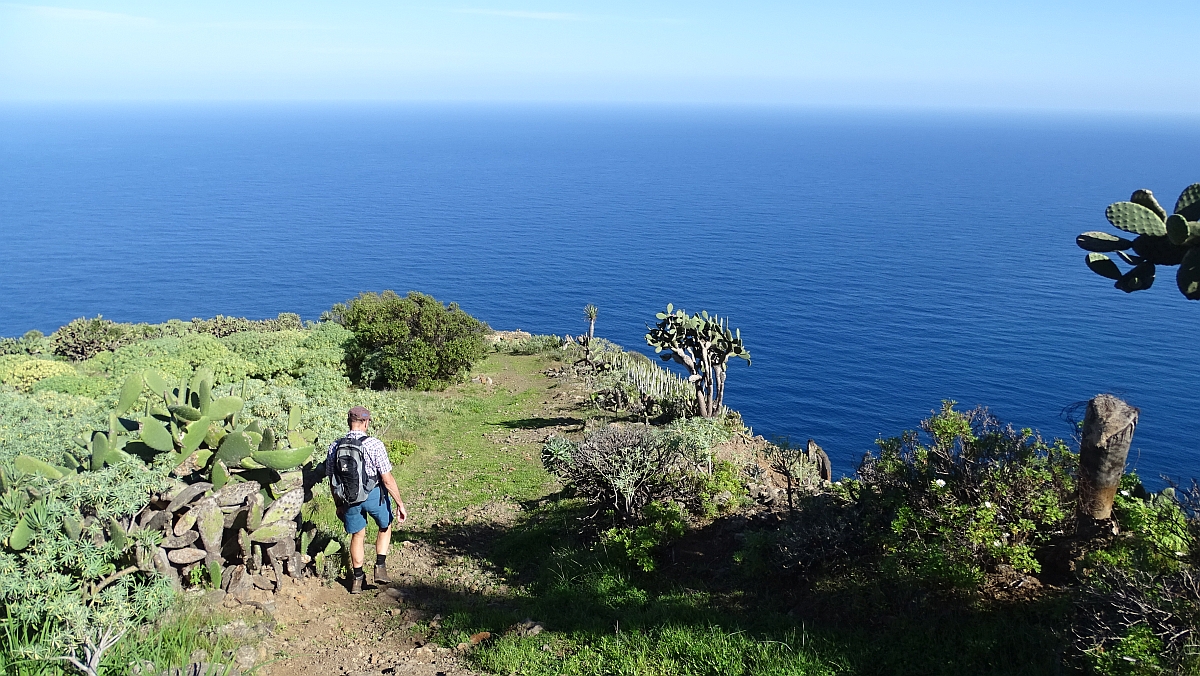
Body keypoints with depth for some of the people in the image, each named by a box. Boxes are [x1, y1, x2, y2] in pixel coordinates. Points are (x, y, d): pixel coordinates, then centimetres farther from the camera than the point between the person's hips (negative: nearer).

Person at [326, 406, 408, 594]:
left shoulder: (334, 447, -4)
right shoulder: (374, 445, -18)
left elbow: (332, 482, 6)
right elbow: (387, 479, -16)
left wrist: (339, 505, 20)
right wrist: (400, 504, -8)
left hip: (349, 499, 3)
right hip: (374, 494, -3)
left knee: (357, 535, 22)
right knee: (385, 527, 24)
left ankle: (357, 578, 30)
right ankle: (380, 566, 16)